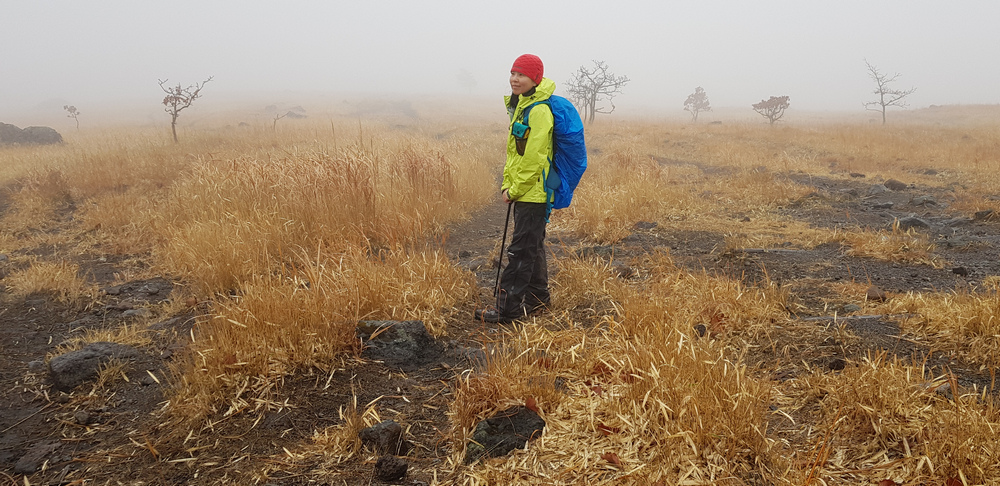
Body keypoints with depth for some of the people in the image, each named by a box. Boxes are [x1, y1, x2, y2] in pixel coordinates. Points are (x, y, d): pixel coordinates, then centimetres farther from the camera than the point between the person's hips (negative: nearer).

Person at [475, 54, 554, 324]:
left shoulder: (538, 111, -17)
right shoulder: (519, 106, 15)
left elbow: (534, 159, -20)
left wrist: (515, 190, -13)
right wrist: (507, 185, 10)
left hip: (533, 193, -10)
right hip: (522, 193, 10)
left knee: (520, 251, -6)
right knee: (532, 247, 18)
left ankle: (508, 309, -1)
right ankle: (537, 297, 31)